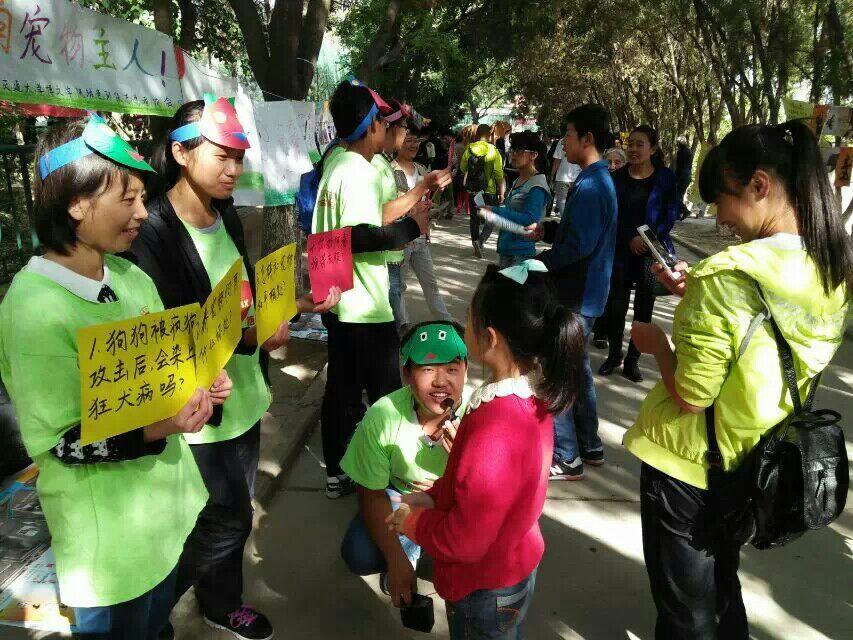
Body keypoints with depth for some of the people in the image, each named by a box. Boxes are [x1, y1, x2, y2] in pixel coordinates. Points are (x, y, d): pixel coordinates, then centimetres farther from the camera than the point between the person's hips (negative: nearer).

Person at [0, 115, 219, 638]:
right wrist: (155, 430, -31)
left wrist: (197, 384, -8)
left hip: (164, 494, 7)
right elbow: (54, 439, -20)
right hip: (107, 529, -6)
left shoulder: (130, 277, -1)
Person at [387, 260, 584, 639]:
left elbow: (463, 541, -28)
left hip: (487, 590, -7)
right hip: (518, 565, 8)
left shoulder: (493, 431, -38)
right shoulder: (533, 395, -10)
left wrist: (413, 521, -12)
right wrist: (433, 497, -1)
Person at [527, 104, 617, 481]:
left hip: (575, 297, -10)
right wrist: (545, 230, 7)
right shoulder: (600, 179, 12)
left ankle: (566, 459, 9)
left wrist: (539, 263, -15)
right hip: (585, 293, 10)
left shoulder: (589, 186, -20)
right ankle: (589, 446, 32)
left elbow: (579, 246, -26)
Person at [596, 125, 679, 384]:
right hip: (621, 250, 1)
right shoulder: (617, 178, 4)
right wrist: (631, 238, -14)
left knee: (644, 309, 4)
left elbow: (671, 215, 0)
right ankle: (614, 355, 20)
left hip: (652, 250, -1)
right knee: (616, 306, 1)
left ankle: (632, 360, 17)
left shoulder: (665, 177, 1)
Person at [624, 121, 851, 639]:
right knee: (722, 584, 31)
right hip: (756, 463, 7)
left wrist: (658, 343, -7)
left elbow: (690, 397, -24)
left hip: (689, 463, -7)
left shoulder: (726, 275, -29)